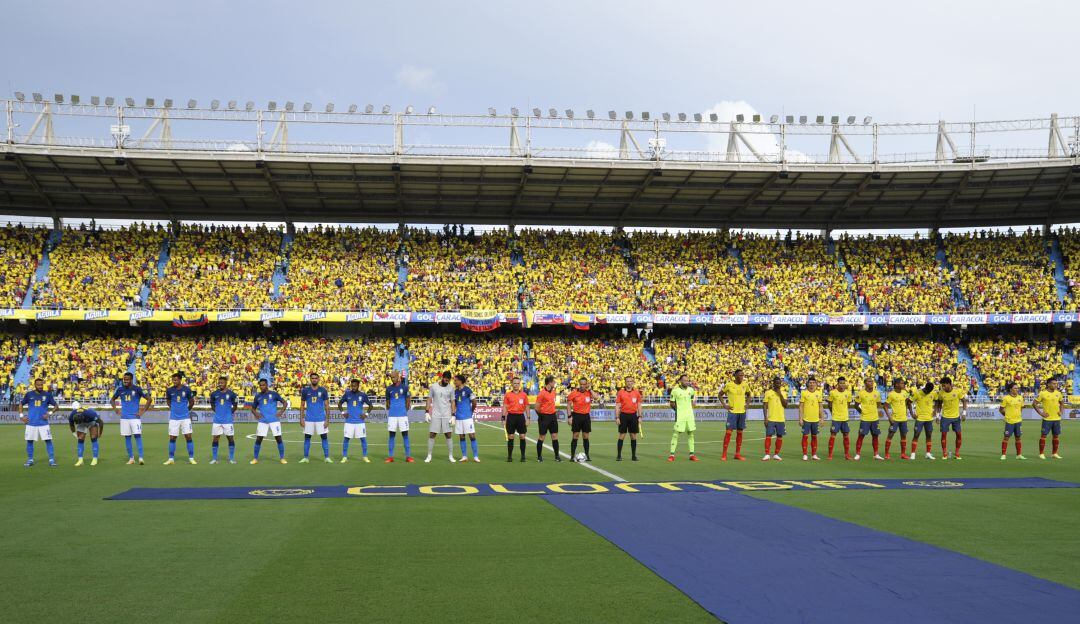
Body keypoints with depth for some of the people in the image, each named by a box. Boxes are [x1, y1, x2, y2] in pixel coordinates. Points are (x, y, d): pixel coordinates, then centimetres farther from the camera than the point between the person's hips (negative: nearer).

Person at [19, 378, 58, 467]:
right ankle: (30, 460, 17)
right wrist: (21, 416, 5)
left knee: (48, 440, -6)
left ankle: (51, 459, 0)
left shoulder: (47, 394, 1)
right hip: (31, 422, 1)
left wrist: (50, 413, -8)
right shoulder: (29, 394, 4)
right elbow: (21, 404, 15)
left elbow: (56, 405, 7)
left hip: (43, 422, -1)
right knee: (29, 441, 4)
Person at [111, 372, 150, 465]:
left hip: (135, 417, -4)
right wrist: (116, 409, 8)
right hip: (124, 418, 4)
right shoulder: (120, 389, 6)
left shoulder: (137, 389, -5)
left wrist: (143, 411, -7)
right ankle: (131, 458, 14)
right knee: (127, 437, 6)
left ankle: (141, 457, -12)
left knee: (137, 436, -11)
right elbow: (113, 399, 21)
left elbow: (149, 399, -2)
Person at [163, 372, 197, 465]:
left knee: (188, 437, -3)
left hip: (185, 417, -2)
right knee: (172, 438, 4)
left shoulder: (187, 389, -5)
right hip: (174, 417, 2)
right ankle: (171, 459, 13)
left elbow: (191, 402, 8)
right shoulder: (170, 390, -1)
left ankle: (191, 458, 4)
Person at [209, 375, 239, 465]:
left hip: (228, 420, -2)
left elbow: (235, 406, 7)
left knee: (231, 438, 3)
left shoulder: (231, 394, -3)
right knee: (215, 438, 2)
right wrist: (217, 412, 10)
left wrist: (230, 413, 4)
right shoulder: (214, 394, 3)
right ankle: (214, 458, 9)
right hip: (217, 420, 2)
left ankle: (231, 458, 11)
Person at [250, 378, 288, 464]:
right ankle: (255, 458, 11)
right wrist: (255, 413, -2)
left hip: (274, 420, -2)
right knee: (258, 439, 0)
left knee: (278, 438, -3)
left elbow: (285, 403, 3)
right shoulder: (258, 396, 9)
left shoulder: (274, 394, 0)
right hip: (262, 421, 2)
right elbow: (253, 408, 19)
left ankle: (282, 458, 7)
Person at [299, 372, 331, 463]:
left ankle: (327, 457, 3)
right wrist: (301, 418, 1)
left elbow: (326, 405, 1)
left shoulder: (323, 390, -1)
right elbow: (302, 405, 8)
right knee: (307, 437, 4)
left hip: (321, 418, -1)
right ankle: (305, 457, 11)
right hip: (309, 418, 1)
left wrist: (327, 419, -5)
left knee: (324, 437, -1)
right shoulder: (305, 390, 2)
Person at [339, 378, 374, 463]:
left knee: (363, 438, 1)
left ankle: (365, 457, 10)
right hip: (349, 420, 0)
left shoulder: (363, 394, 0)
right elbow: (340, 403, 12)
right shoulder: (347, 393, 1)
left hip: (360, 420, 0)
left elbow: (370, 405, 10)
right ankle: (344, 457, 6)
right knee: (346, 438, -2)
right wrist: (343, 412, 1)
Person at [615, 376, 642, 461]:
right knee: (622, 435, -2)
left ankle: (634, 456, 12)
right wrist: (617, 417, -6)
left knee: (633, 436, 4)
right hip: (623, 415, -2)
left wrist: (639, 417, 3)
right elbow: (617, 406, 1)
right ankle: (618, 455, 3)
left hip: (633, 415, 2)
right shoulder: (621, 392, 1)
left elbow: (639, 405, 9)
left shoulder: (637, 392, 6)